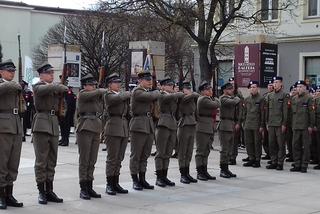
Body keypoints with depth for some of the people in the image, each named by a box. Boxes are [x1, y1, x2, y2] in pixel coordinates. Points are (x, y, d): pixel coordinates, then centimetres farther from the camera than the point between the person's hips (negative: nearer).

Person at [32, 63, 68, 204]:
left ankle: (49, 191, 13)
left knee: (52, 161, 7)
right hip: (41, 124, -6)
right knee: (41, 160, -3)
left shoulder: (54, 87, 17)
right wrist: (61, 87, -10)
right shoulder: (38, 86, -2)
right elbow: (46, 89, -21)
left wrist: (62, 90, -7)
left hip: (54, 125, 6)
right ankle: (41, 192, 2)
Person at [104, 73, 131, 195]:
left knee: (119, 158, 9)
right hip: (113, 129, -7)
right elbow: (118, 98, -23)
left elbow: (127, 111, 21)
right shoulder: (108, 95, -4)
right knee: (112, 158, -4)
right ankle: (109, 185, 2)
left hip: (124, 129, 7)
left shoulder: (123, 95, 18)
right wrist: (127, 94, -8)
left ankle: (116, 184, 15)